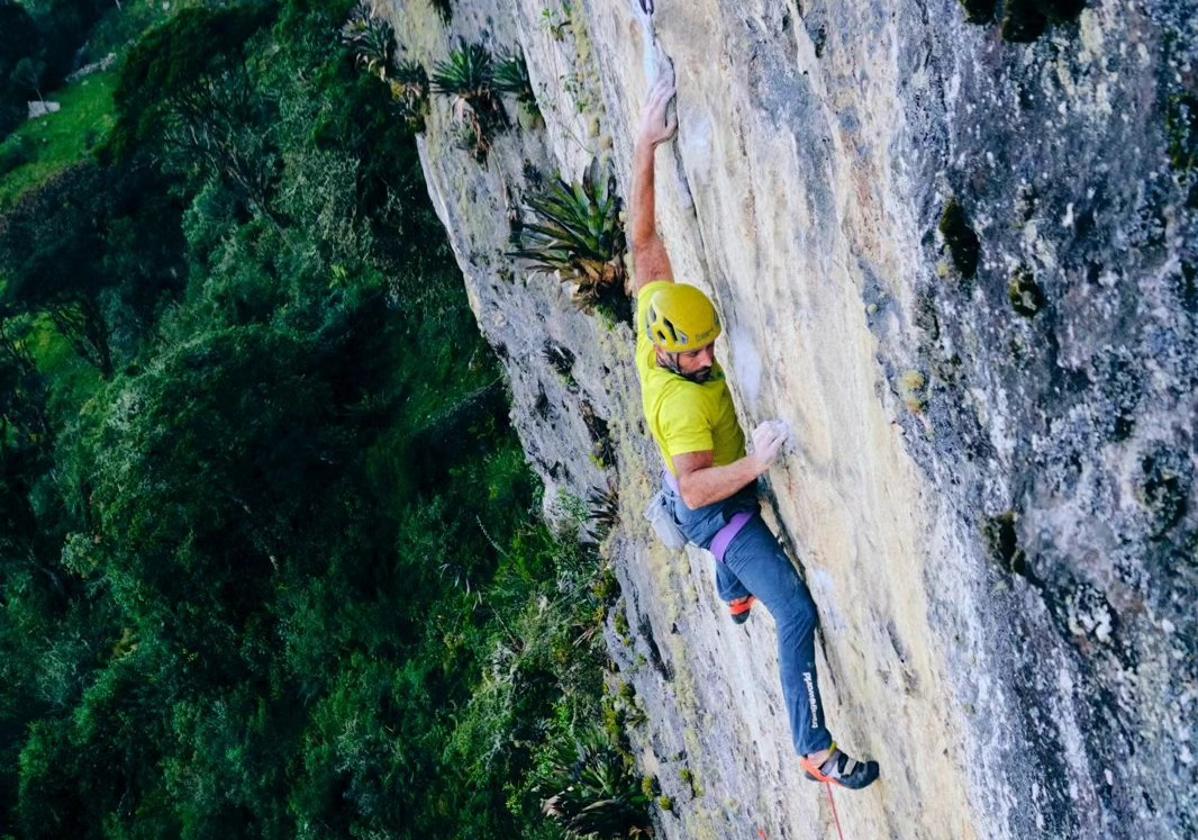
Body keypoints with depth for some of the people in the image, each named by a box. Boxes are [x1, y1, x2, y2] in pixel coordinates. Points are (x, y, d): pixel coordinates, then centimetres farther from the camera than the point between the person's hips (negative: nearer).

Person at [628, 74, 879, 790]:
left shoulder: (655, 327, -18)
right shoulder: (680, 401, -38)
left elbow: (645, 237, -16)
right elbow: (696, 486, -45)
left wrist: (647, 145, -20)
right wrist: (754, 465, -60)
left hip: (721, 490, 9)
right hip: (713, 509, -9)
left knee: (741, 553, 42)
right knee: (798, 615, -15)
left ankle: (735, 599, 77)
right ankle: (816, 750, -10)